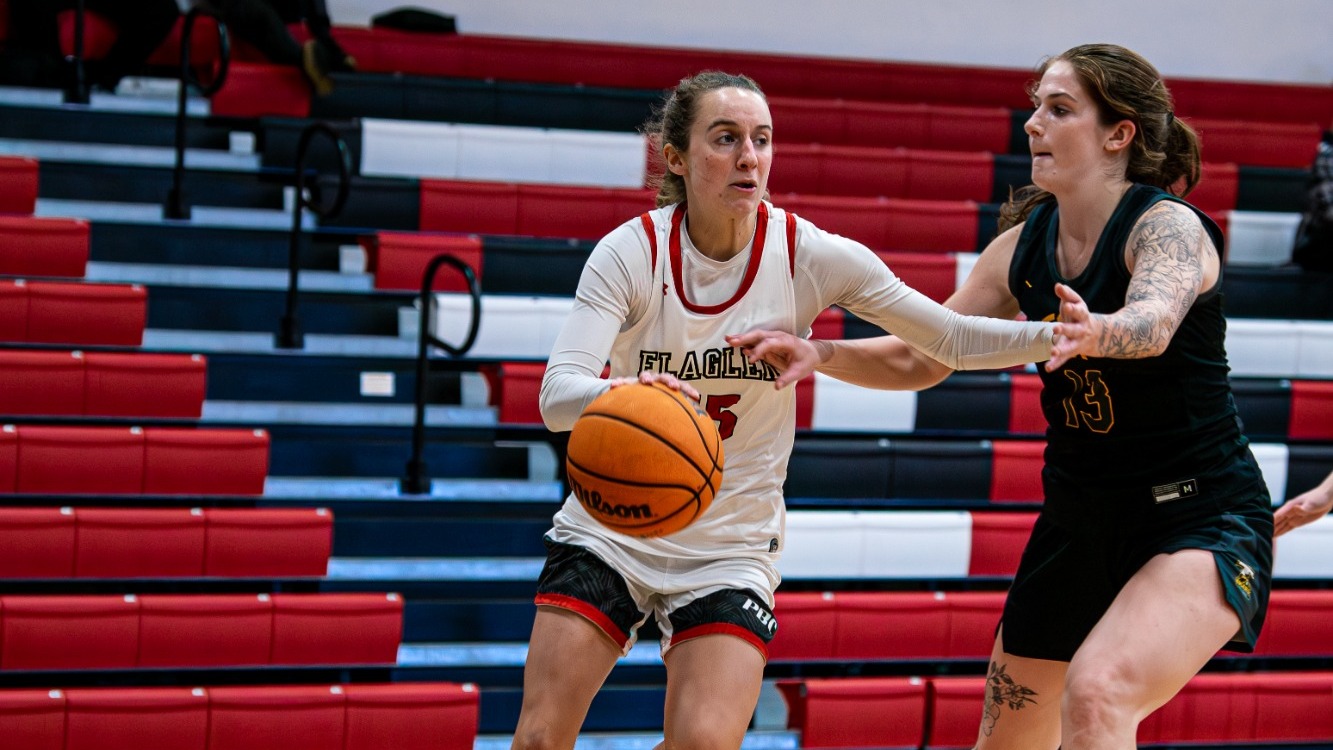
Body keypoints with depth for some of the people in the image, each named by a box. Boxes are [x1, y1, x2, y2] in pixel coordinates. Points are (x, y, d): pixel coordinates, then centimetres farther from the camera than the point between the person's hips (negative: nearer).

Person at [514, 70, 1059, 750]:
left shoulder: (812, 256, -10)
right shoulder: (630, 252, -14)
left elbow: (950, 340, -5)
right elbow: (557, 396, -25)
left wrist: (1055, 334, -23)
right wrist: (621, 394, -48)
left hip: (731, 549, 0)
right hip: (609, 529, 0)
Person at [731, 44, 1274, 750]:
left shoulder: (1169, 225, -17)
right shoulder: (1024, 243, 2)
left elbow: (1154, 321, -39)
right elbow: (922, 357, 7)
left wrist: (1096, 333, -61)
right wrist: (819, 353, -9)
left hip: (1202, 516, -7)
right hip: (1079, 518, 7)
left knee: (1097, 690, -32)